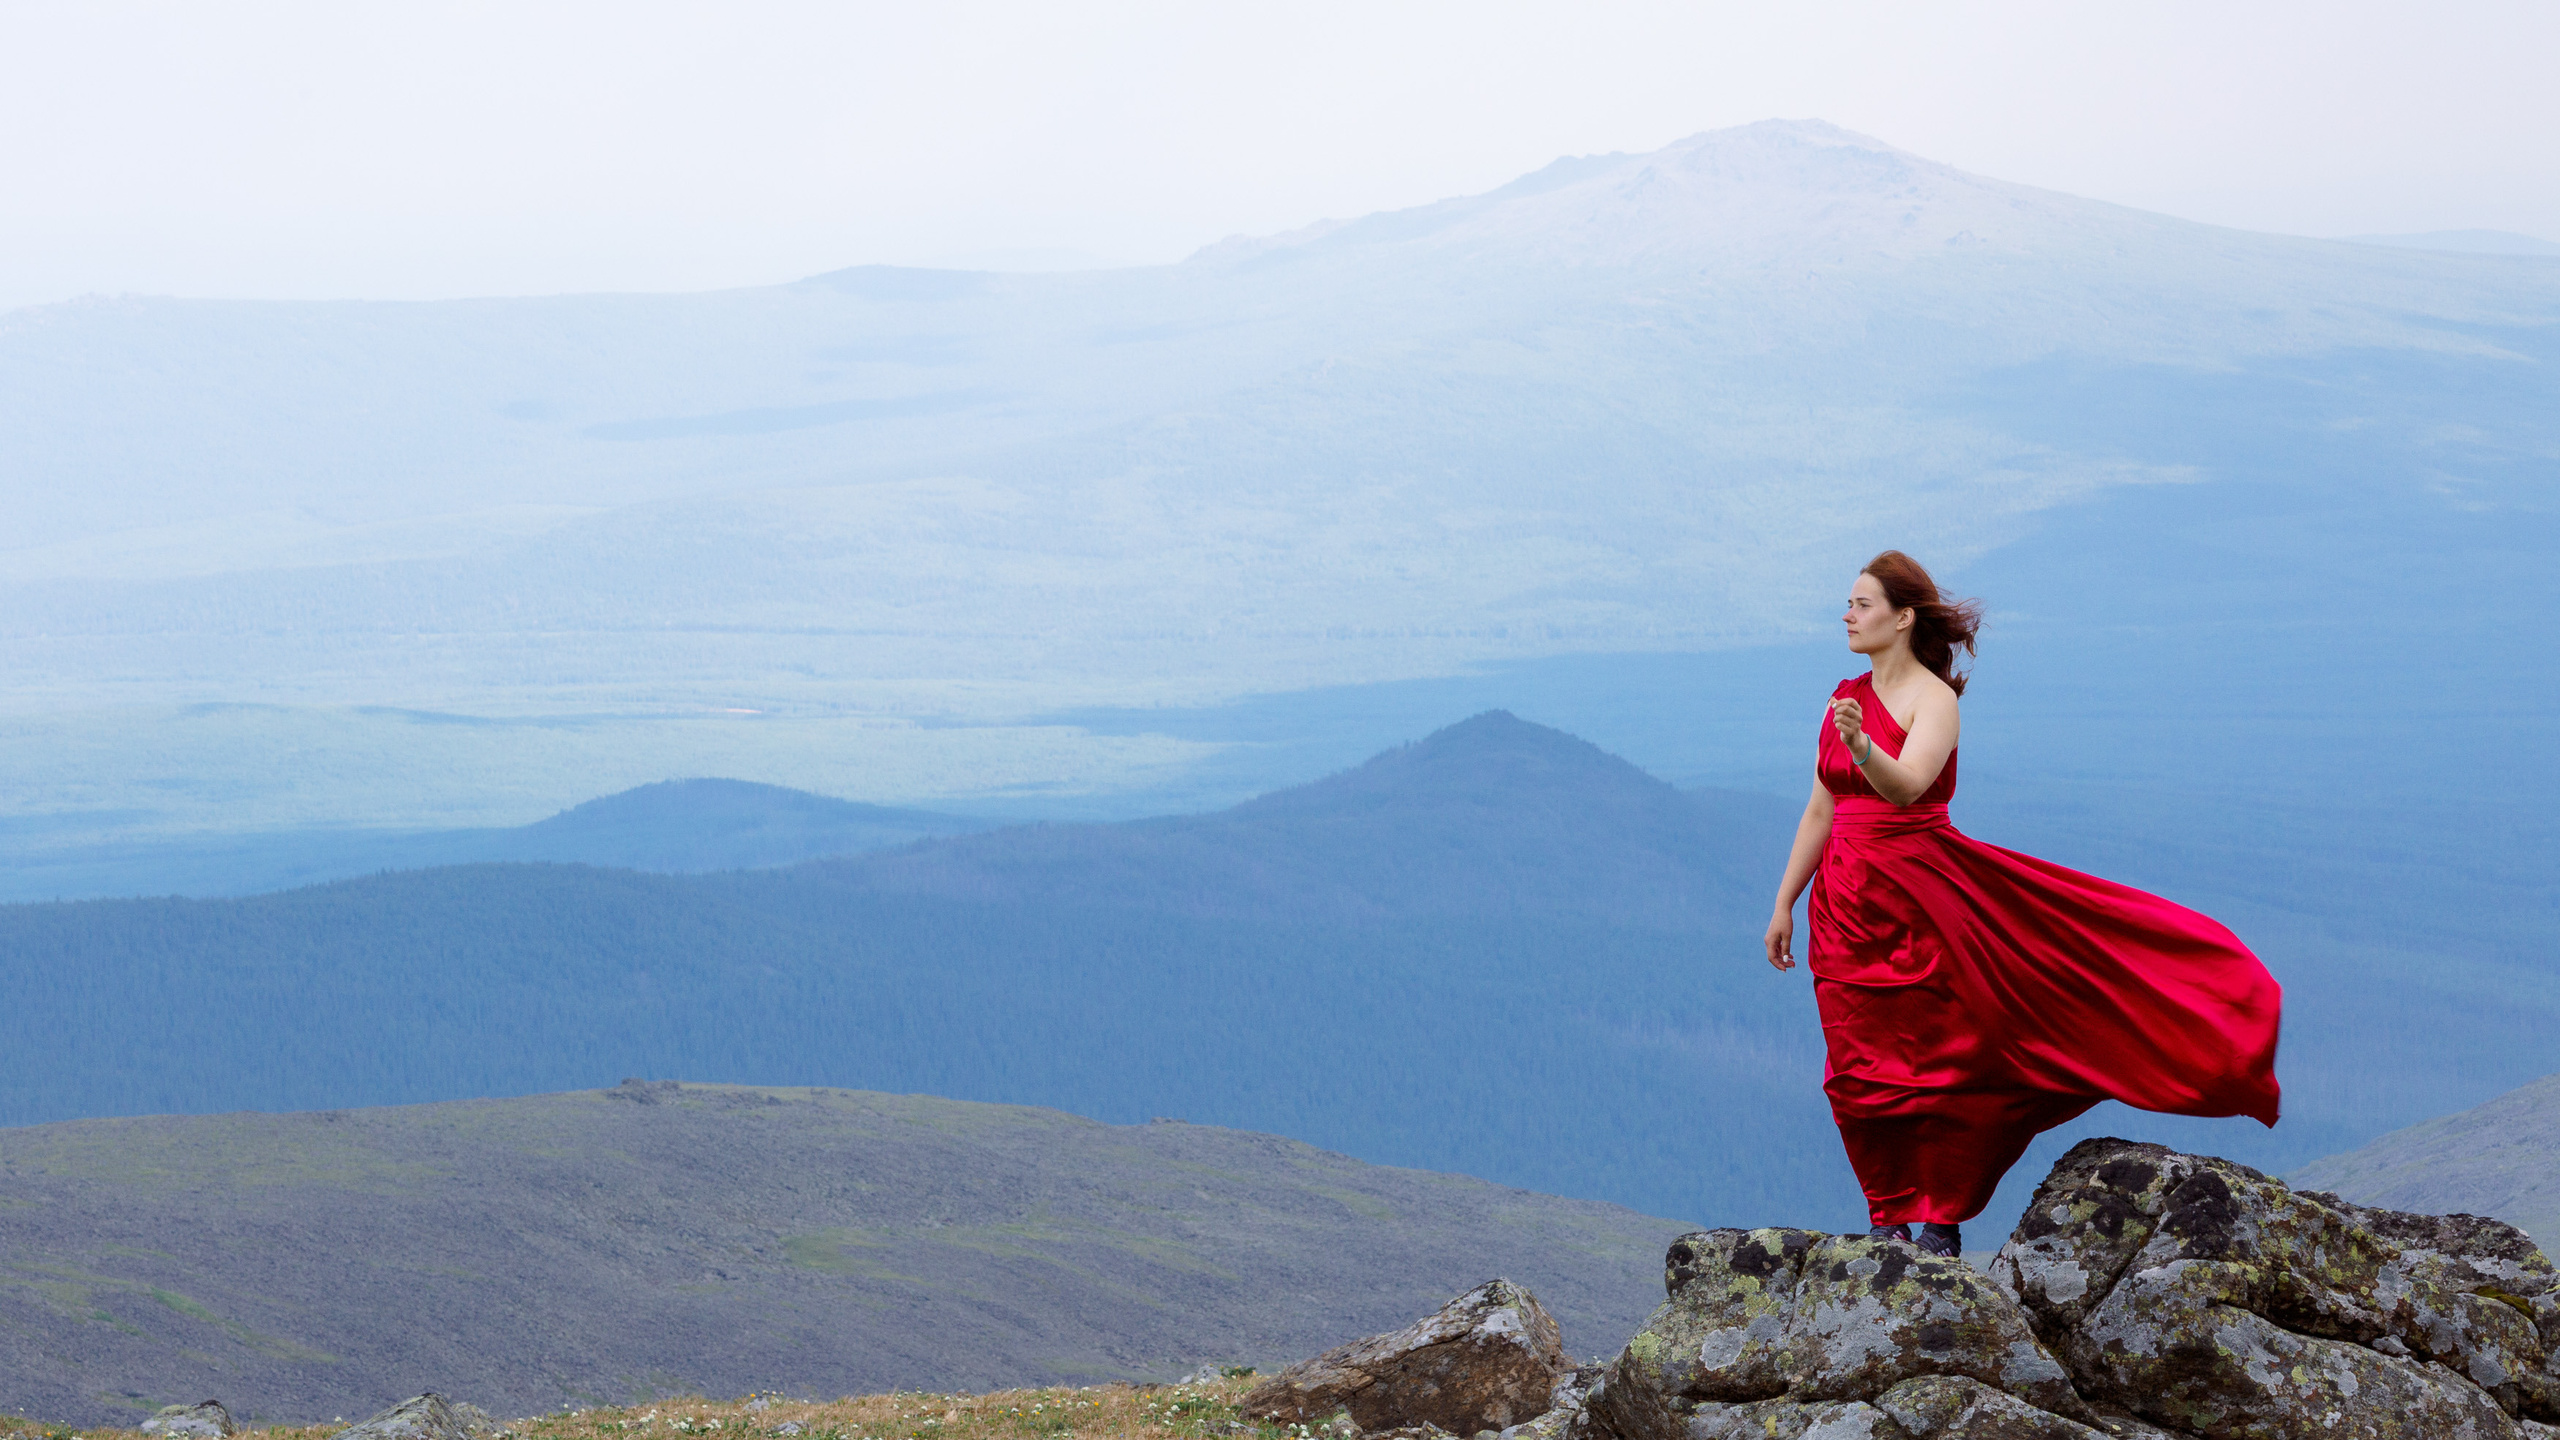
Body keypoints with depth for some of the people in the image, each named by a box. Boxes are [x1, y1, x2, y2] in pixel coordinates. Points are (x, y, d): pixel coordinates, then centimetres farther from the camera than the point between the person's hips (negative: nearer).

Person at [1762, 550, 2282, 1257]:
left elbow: (1905, 786, -28)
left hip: (1916, 893, -6)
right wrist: (1784, 905, 15)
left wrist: (1860, 745, -47)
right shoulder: (1848, 696, 12)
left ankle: (1941, 1222, 4)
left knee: (1930, 1059, -4)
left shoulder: (1932, 699, -9)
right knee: (1861, 1068, 4)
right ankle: (1888, 1216, 12)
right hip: (1845, 901, 6)